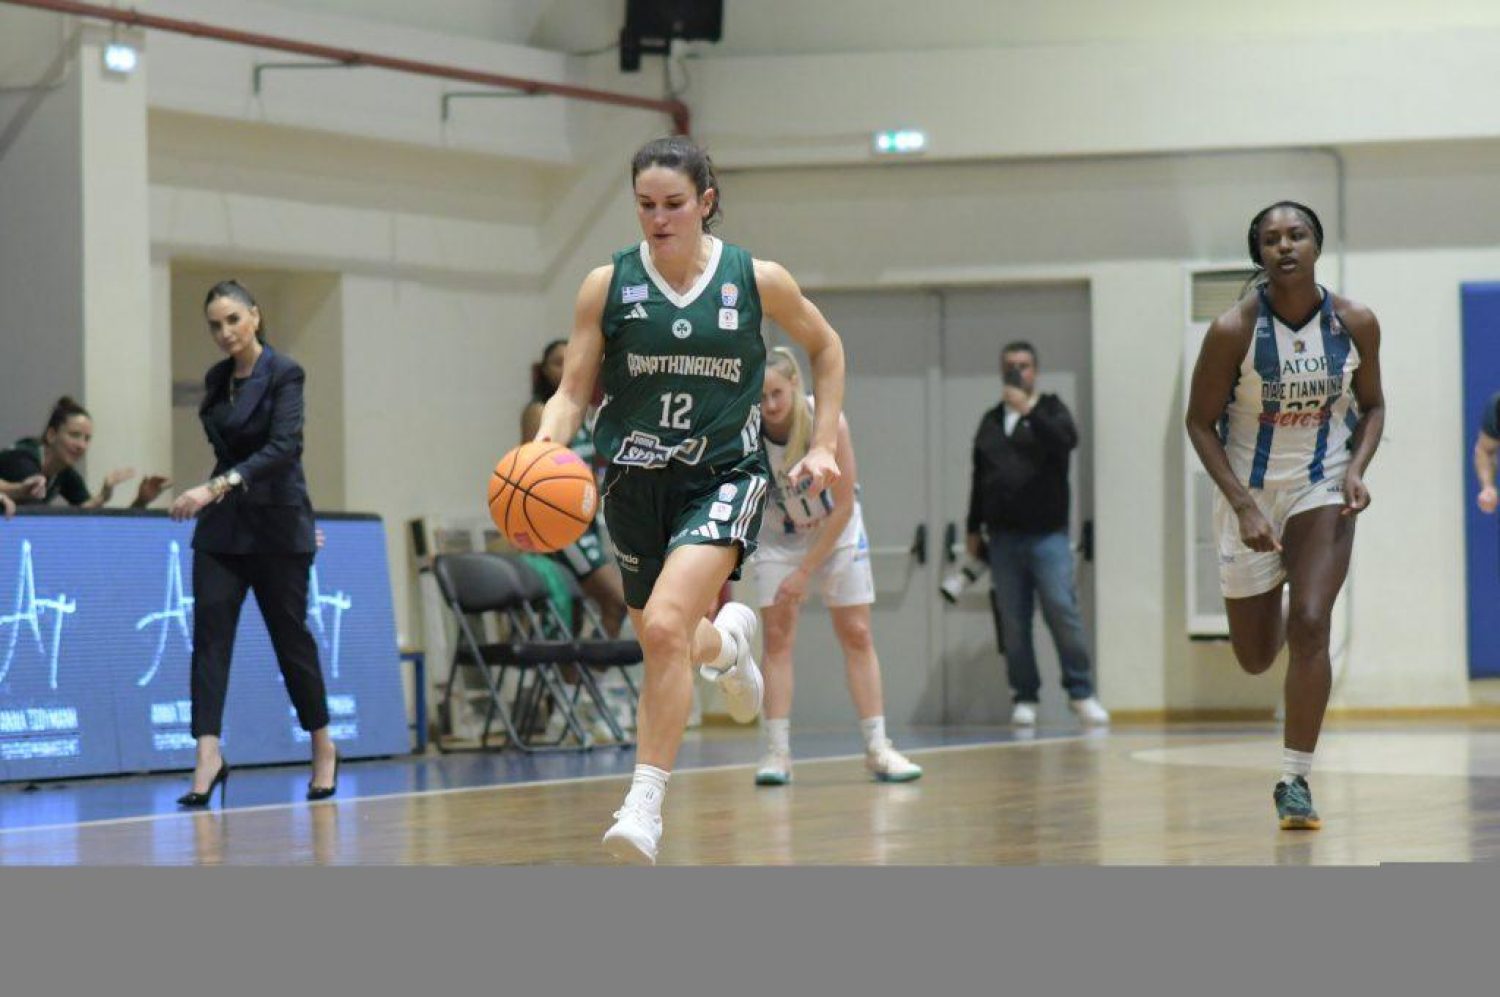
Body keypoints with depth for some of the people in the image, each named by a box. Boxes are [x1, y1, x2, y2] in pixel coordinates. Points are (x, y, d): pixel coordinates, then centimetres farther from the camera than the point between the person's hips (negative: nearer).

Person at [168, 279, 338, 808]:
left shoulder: (284, 373, -11)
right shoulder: (216, 379, 9)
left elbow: (283, 447, -23)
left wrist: (217, 487, -32)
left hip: (276, 525, -5)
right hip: (222, 526, 5)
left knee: (291, 635, 4)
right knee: (210, 630, -10)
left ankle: (323, 748, 21)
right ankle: (208, 754, -18)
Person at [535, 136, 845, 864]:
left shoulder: (758, 280, -4)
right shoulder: (608, 285, -3)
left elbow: (825, 349, 12)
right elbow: (573, 392, -2)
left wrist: (823, 444, 6)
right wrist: (544, 447, -22)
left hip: (722, 477, -3)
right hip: (636, 479, 3)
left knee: (665, 626, -25)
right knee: (663, 644, 16)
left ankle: (645, 804, -21)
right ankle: (727, 639, 54)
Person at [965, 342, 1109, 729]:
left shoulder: (1049, 410, 6)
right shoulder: (991, 421, 17)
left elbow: (1068, 438, -17)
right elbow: (979, 479, 22)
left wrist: (1029, 409, -26)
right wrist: (974, 529, 20)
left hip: (1047, 535, -4)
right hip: (1003, 538, 4)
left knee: (1063, 612, -11)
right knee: (1013, 623, 0)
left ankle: (1082, 693, -4)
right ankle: (1024, 698, 6)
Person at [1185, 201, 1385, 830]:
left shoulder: (1356, 324, -9)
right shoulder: (1234, 330, -16)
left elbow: (1371, 405, 7)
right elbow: (1200, 423, -9)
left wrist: (1357, 469, -11)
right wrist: (1244, 507, -18)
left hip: (1322, 491, 0)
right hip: (1249, 494, 0)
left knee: (1310, 625, -19)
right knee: (1255, 658, 11)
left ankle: (1295, 781, -10)